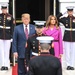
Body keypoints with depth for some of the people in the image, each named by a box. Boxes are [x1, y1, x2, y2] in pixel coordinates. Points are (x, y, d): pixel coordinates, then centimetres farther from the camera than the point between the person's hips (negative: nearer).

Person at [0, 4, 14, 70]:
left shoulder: (10, 17, 0)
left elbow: (12, 27, 3)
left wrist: (12, 36, -1)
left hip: (8, 36, -1)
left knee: (7, 51, 3)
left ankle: (6, 65, 11)